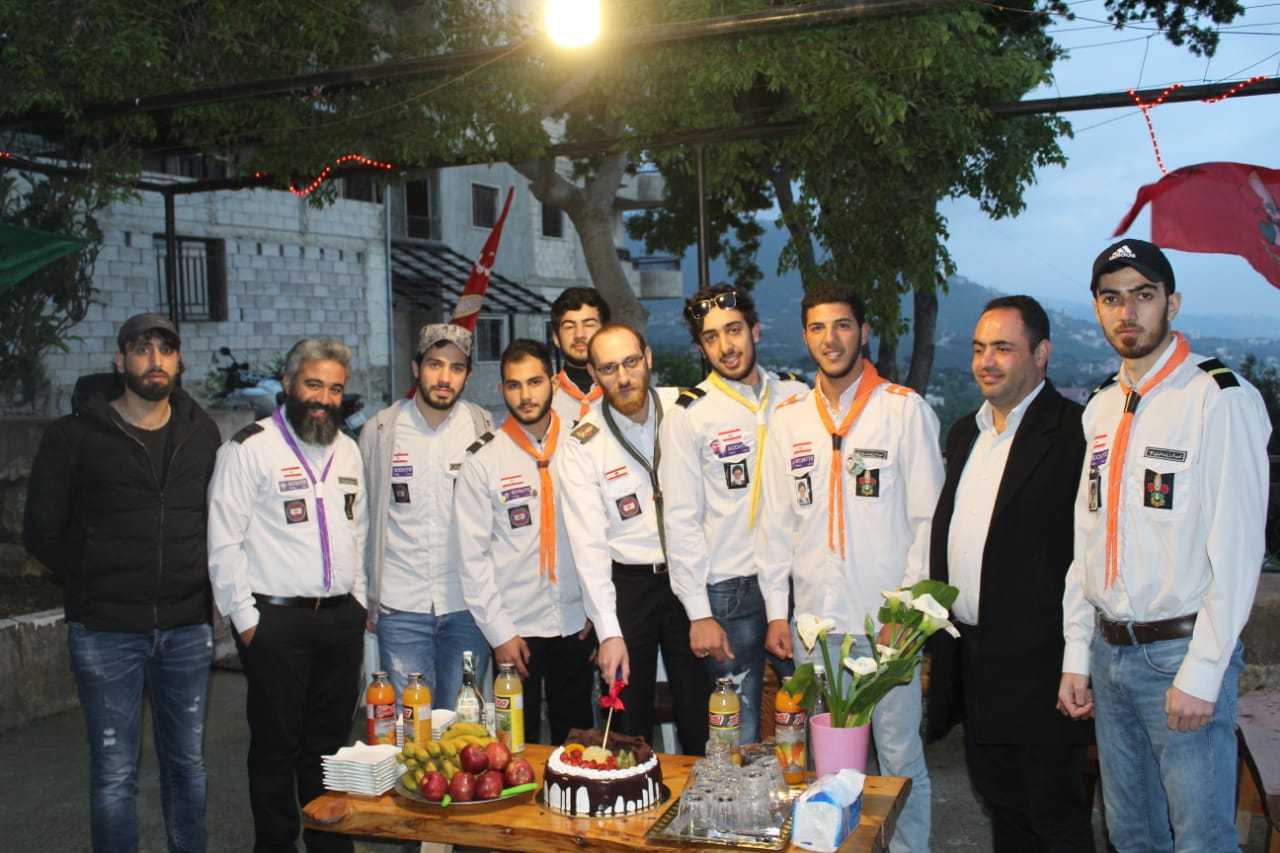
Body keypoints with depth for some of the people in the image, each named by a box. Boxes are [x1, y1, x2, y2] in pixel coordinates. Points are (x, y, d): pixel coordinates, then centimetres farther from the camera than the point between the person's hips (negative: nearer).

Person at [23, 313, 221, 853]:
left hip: (187, 630, 3)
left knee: (187, 763, 15)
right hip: (106, 633, -3)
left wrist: (201, 581, 3)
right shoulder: (74, 436, -4)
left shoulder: (201, 433, 6)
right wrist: (94, 587, -2)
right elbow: (41, 532, 0)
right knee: (114, 775, 5)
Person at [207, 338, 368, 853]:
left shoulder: (347, 450, 12)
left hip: (342, 617, 5)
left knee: (330, 741, 13)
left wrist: (358, 601, 13)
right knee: (276, 746, 4)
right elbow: (224, 543, -8)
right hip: (276, 619, -5)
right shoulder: (249, 448, -6)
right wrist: (246, 618, -10)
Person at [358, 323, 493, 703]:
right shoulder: (380, 430, 1)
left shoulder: (484, 430, 1)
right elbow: (365, 519, 7)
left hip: (469, 604, 0)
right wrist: (367, 599, 7)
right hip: (400, 605, 0)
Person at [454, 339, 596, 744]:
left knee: (577, 736, 14)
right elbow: (473, 554, -6)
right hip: (515, 627, -2)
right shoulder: (483, 459, -6)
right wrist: (499, 632, -8)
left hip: (576, 623, 2)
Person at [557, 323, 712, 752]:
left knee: (699, 714, 4)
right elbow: (589, 544, -10)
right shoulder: (581, 445, -7)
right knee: (628, 720, 7)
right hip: (626, 584, -1)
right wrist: (608, 632, -16)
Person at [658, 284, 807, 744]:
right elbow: (681, 520, -4)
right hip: (730, 588, -3)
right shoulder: (688, 415, -2)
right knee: (740, 736, 2)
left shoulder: (796, 396, 7)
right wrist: (698, 613, -8)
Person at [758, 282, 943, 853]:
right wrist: (776, 611, 6)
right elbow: (775, 523, 10)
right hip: (814, 619, 3)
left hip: (887, 619, -3)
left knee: (900, 755, 6)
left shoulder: (905, 409, -2)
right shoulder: (788, 418, 8)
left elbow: (927, 518, -3)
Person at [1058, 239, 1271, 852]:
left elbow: (1238, 548, -14)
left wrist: (1201, 674, -17)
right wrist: (1076, 658, 11)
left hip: (1182, 651, -6)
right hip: (1109, 652, 6)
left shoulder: (1220, 398, -10)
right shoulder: (1102, 408, 11)